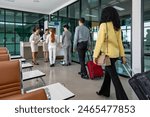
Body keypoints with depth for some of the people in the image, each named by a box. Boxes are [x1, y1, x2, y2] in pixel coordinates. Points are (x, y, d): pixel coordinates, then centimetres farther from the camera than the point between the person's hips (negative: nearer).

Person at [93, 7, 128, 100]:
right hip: (115, 54, 7)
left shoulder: (104, 25, -9)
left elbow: (100, 40, -15)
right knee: (108, 72, 19)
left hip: (107, 54, -7)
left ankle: (123, 98, 4)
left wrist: (95, 55, -13)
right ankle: (105, 91, 34)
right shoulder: (117, 27, 10)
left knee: (114, 76, -1)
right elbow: (120, 42, 9)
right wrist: (122, 55, 10)